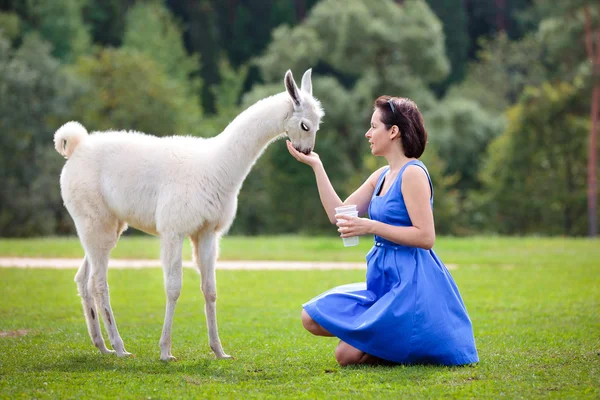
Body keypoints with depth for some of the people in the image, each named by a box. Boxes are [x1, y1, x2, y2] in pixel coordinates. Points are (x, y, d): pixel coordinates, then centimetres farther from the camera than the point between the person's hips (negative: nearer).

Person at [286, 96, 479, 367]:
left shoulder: (412, 174, -15)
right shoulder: (381, 176, 12)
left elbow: (426, 237, -21)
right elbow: (339, 215, 11)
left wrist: (371, 227, -23)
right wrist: (315, 164, 10)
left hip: (411, 285, -9)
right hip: (385, 281, 9)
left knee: (348, 355, -13)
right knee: (312, 318, 5)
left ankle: (419, 344, 3)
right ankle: (399, 337, 8)